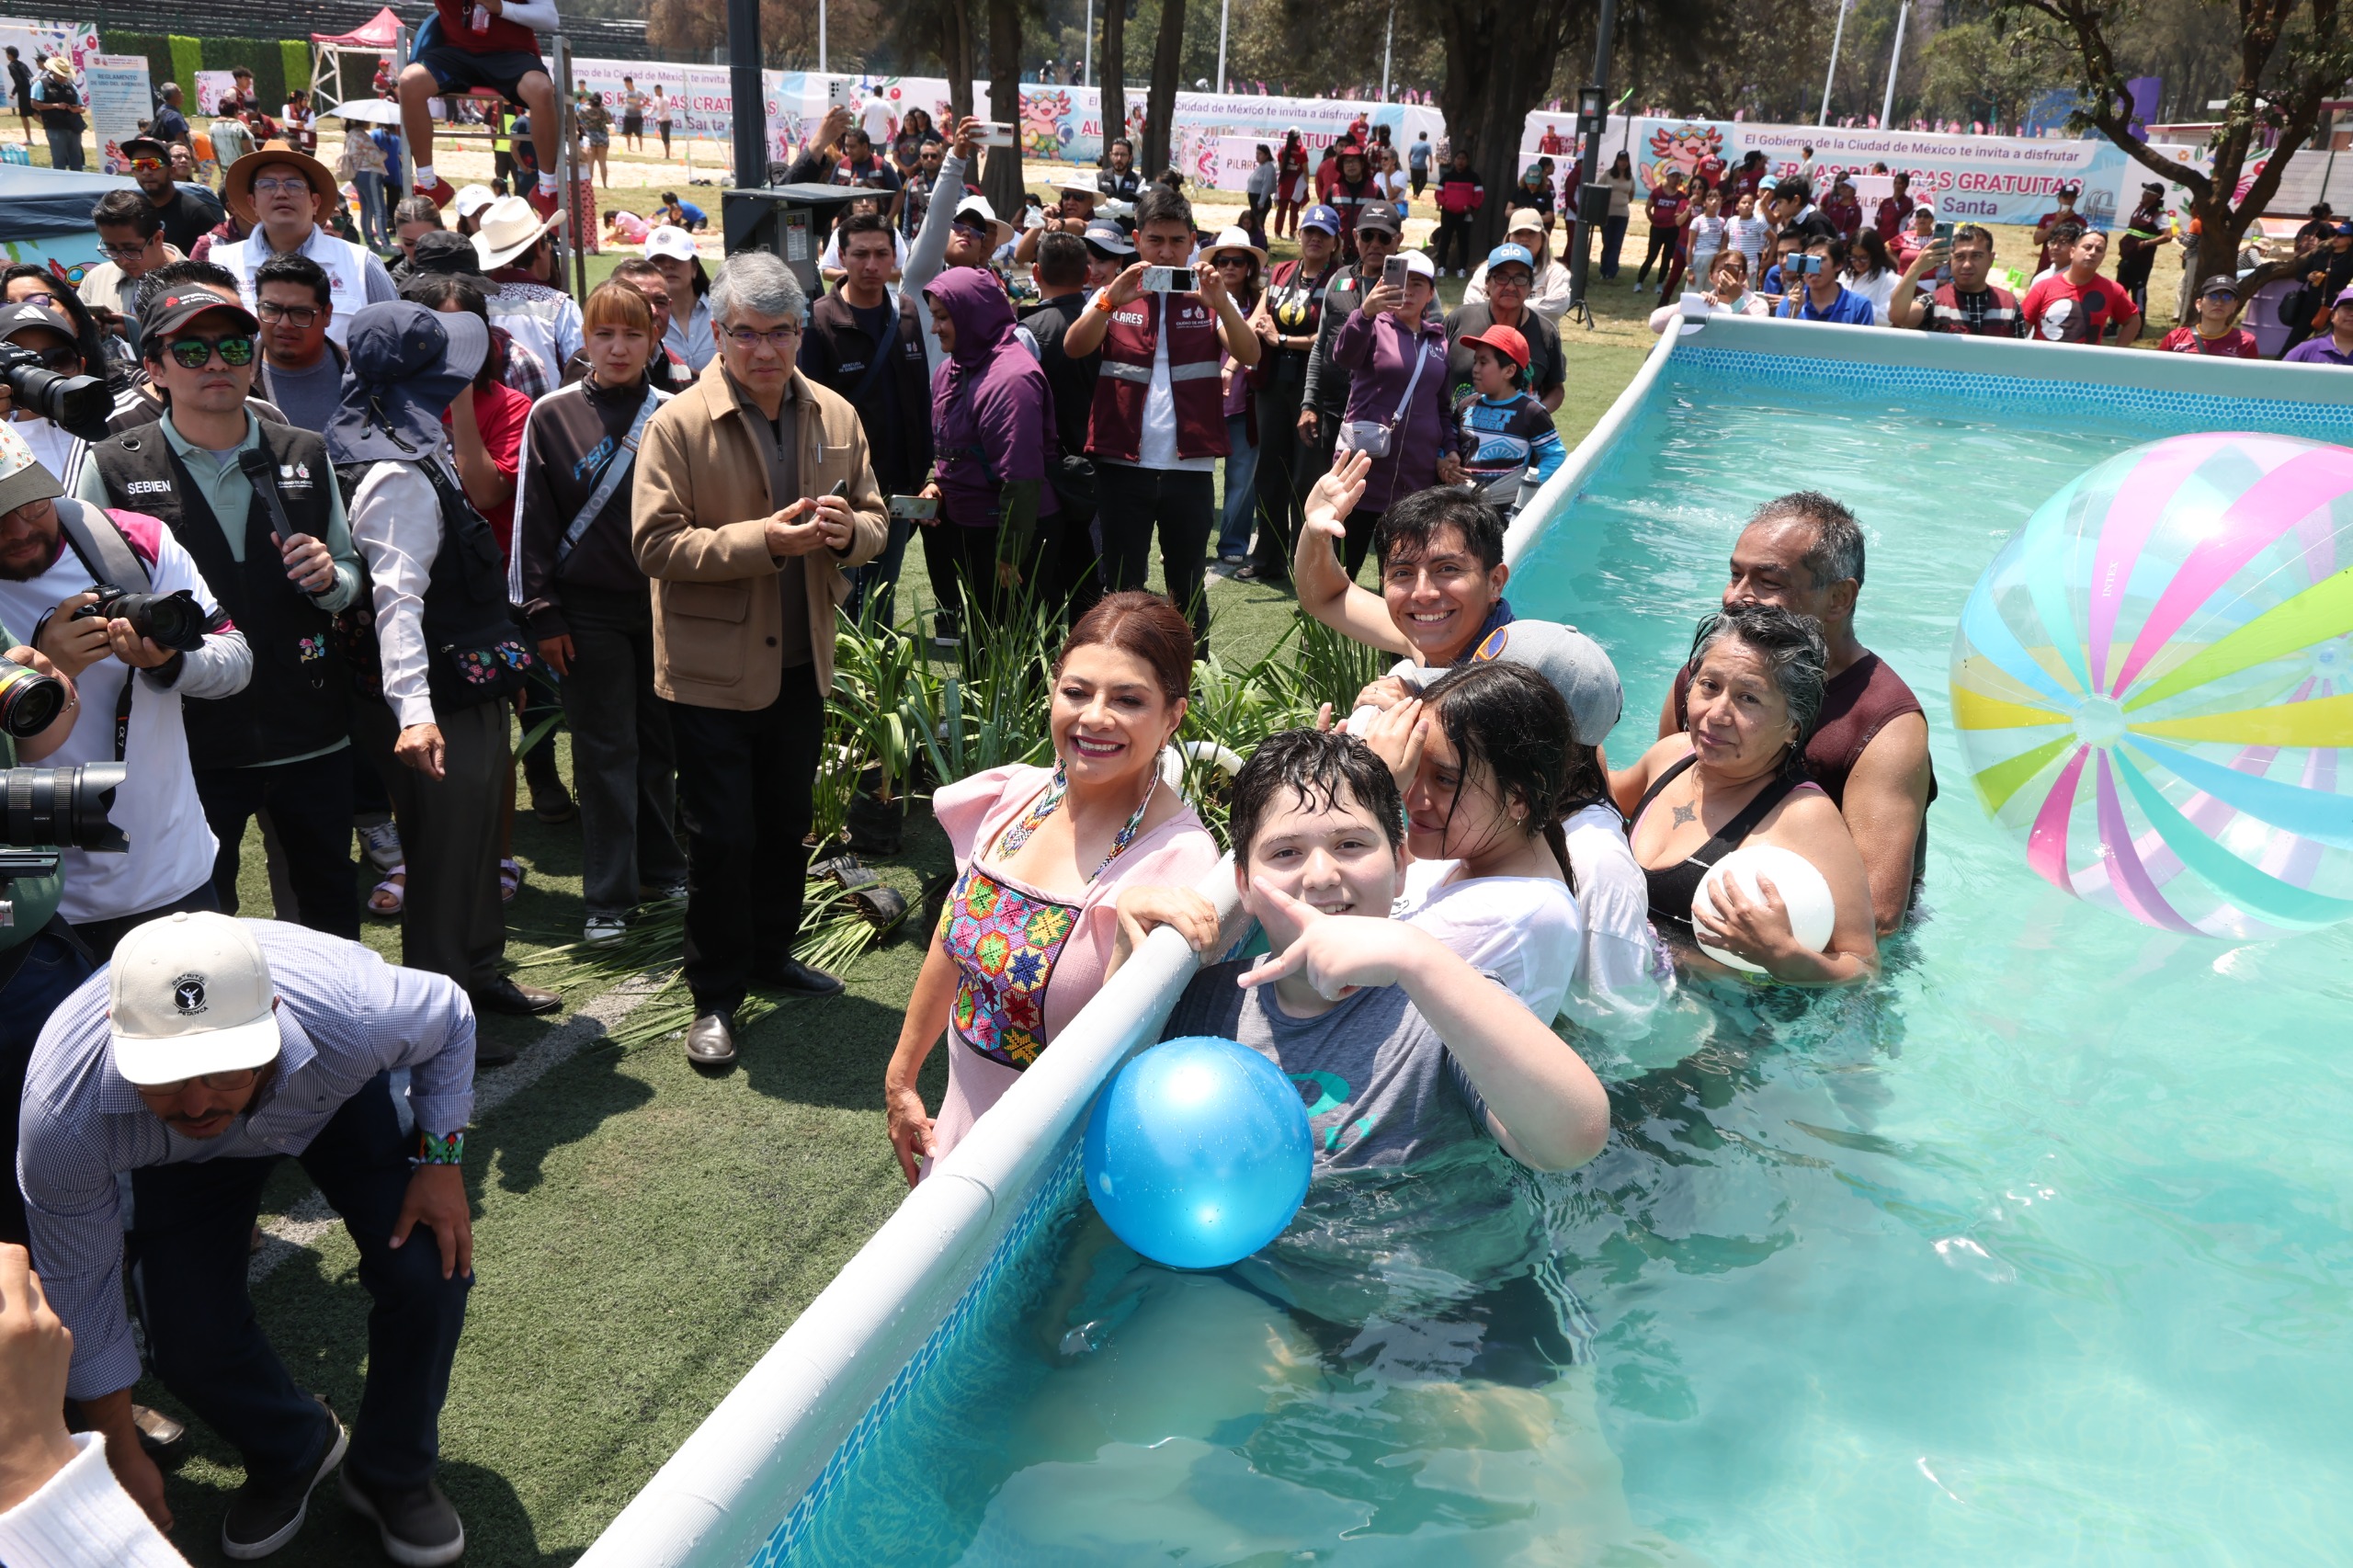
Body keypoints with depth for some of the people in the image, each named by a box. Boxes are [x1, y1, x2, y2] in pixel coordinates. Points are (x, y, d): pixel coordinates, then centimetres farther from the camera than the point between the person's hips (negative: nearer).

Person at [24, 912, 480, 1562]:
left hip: (341, 1096, 0)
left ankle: (393, 1474, 11)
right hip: (179, 1163, 1)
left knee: (429, 1270, -18)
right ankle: (290, 1456, 24)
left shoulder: (355, 1010, -43)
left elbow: (449, 1017, -17)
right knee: (189, 1344, -12)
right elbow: (77, 1289, -22)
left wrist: (442, 1160, -23)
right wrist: (120, 1456, -12)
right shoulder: (65, 1121, -39)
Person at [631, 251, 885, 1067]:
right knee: (722, 838, 2)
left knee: (787, 825, 19)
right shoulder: (679, 423, -11)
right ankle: (716, 995, 18)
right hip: (714, 670, -5)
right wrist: (763, 540, -25)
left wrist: (848, 529, -13)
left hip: (802, 663, 5)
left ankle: (772, 953, 39)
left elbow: (875, 521, 11)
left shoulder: (836, 416, 4)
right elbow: (656, 544, -15)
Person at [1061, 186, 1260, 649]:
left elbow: (1250, 355, -9)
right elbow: (1074, 347, -10)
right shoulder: (1113, 296, 8)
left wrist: (1220, 302, -26)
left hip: (1189, 466, 0)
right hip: (1123, 465, 0)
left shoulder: (1209, 297, 8)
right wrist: (1112, 298, -26)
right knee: (1122, 589, 6)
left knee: (1188, 591, 9)